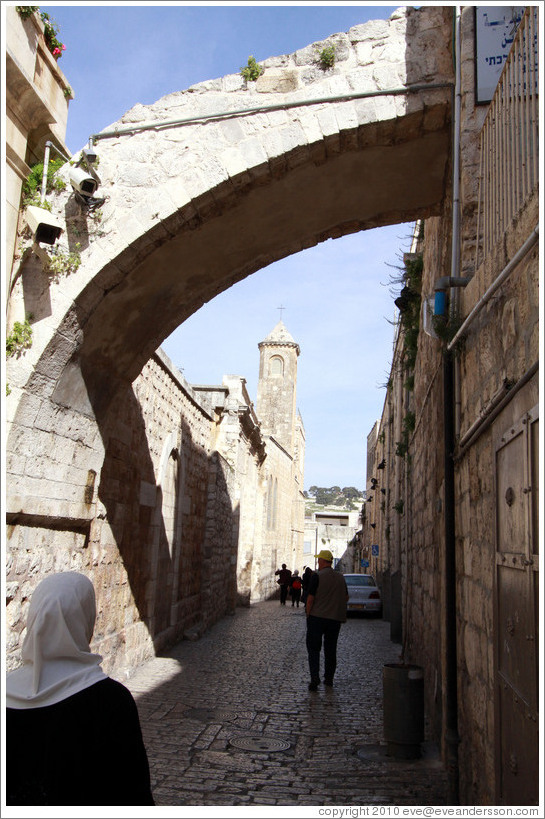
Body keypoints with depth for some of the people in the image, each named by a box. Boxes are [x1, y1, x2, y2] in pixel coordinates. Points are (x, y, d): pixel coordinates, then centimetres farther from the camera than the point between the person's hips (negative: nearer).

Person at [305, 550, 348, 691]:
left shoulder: (317, 576, -11)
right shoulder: (340, 577, 6)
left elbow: (310, 598, -13)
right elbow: (346, 597, 13)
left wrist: (308, 614, -2)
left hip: (317, 617, -4)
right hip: (335, 618, 4)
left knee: (313, 649, 2)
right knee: (330, 649, 15)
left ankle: (314, 678, -10)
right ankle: (329, 678, 20)